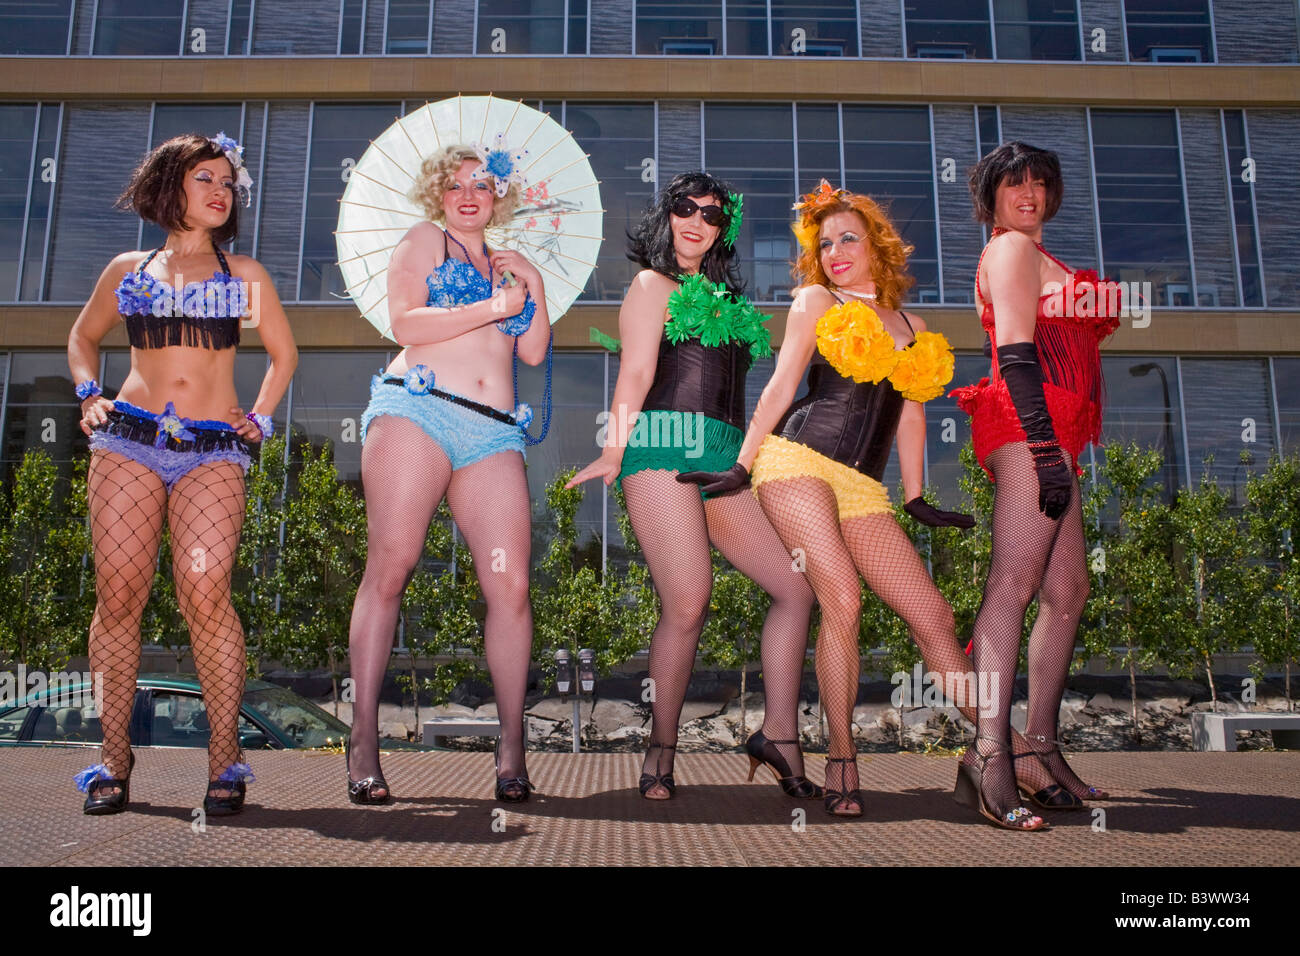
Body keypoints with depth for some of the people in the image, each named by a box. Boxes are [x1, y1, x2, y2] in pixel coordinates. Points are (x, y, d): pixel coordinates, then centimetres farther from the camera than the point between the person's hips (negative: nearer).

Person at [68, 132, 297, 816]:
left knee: (206, 598, -14)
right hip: (128, 440, 2)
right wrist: (89, 395, 13)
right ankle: (114, 758, 6)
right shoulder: (127, 270, 17)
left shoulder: (245, 275, 16)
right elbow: (83, 337, 29)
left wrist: (260, 418, 11)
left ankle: (225, 759, -6)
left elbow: (283, 353, 23)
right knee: (118, 597, -4)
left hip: (212, 452, -1)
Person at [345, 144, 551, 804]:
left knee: (510, 583, -10)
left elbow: (534, 352, 21)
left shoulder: (508, 266, 29)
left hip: (493, 433, 4)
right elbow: (405, 324, 0)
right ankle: (363, 739, -9)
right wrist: (492, 307, -3)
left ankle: (511, 748, -6)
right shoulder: (423, 241, 16)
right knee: (390, 565, -14)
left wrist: (536, 291, 10)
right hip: (418, 408, -4)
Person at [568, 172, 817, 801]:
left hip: (724, 458, 7)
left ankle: (779, 734, 3)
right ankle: (661, 750, -3)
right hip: (666, 447, -7)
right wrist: (613, 452, -15)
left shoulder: (720, 297, 29)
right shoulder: (654, 284, 10)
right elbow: (635, 374, -4)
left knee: (797, 585, -4)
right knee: (687, 604, -16)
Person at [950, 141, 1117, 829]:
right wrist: (1045, 448, -22)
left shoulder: (1030, 253, 31)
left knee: (1067, 589, 7)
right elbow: (1016, 351, -13)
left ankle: (1041, 744, 10)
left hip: (1051, 435, 10)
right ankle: (990, 757, -27)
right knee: (1015, 583, -20)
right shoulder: (1012, 247, 1)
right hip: (1031, 424, -10)